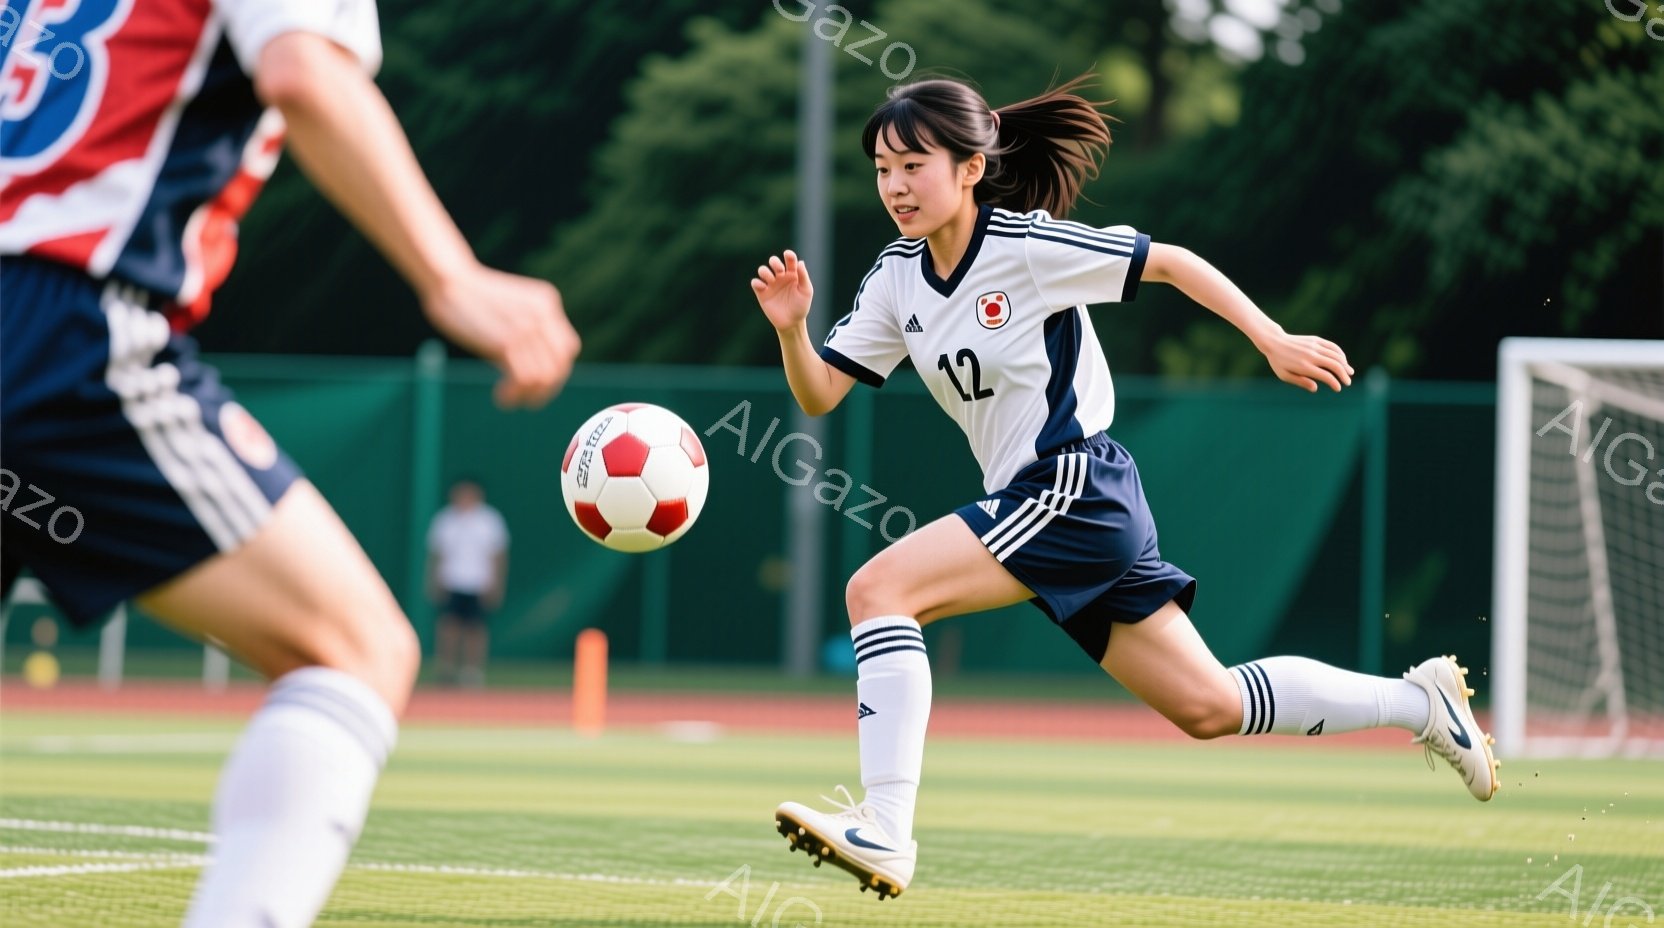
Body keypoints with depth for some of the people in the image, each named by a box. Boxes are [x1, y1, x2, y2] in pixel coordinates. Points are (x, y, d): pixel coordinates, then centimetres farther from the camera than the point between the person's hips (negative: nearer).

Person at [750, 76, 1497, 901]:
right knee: (1210, 708, 12)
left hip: (1077, 490, -8)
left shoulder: (1026, 245, -12)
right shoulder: (898, 277, 8)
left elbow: (1171, 263, -5)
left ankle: (883, 831, -26)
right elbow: (819, 394, 7)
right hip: (1034, 503, 8)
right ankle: (1417, 701, 27)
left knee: (878, 589, -21)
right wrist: (791, 328, -12)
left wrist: (1273, 340, -8)